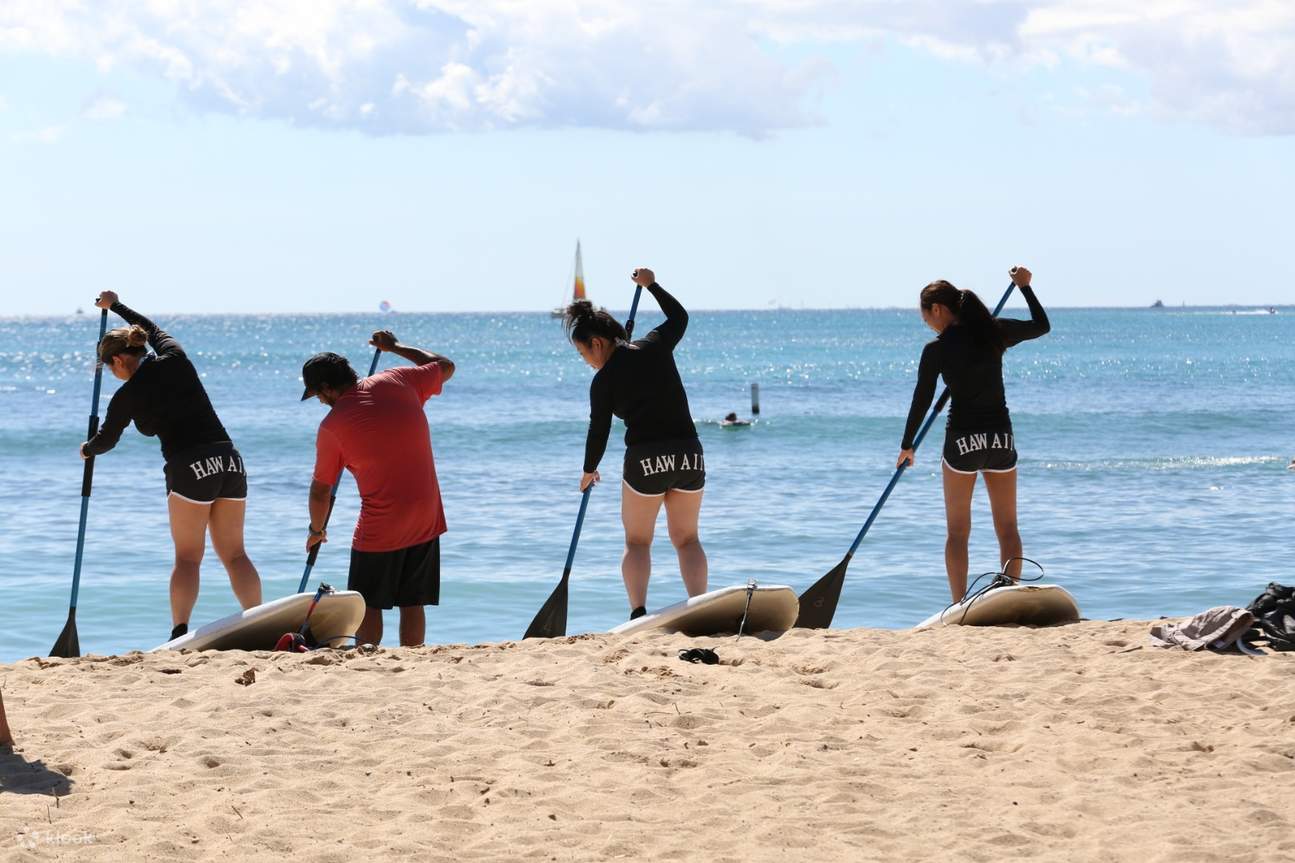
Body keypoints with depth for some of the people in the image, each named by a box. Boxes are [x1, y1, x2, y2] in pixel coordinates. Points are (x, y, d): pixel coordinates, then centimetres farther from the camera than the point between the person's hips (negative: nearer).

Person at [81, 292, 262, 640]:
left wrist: (87, 449, 42)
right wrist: (116, 306, 48)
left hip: (189, 468, -5)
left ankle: (180, 634, -11)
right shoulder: (175, 359, 10)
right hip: (229, 461, 5)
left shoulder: (127, 396, 0)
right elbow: (153, 328, 35)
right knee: (234, 553, 8)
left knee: (187, 557, 0)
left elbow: (106, 440, 19)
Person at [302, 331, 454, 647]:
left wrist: (316, 530, 18)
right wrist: (395, 347, 28)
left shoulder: (332, 426, -10)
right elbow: (445, 366, 18)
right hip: (426, 517, 5)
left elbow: (320, 490, 1)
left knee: (368, 605, 8)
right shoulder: (397, 382, -1)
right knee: (412, 603, 10)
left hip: (380, 526, -5)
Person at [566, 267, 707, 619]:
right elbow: (679, 316, 26)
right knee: (687, 538, 15)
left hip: (645, 458, -4)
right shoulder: (656, 346, 6)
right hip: (689, 452, 4)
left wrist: (589, 471, 20)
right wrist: (651, 285, 36)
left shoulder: (604, 380, -3)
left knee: (637, 541, 10)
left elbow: (598, 432, 4)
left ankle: (638, 613, -9)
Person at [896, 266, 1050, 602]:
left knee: (958, 531, 4)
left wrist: (907, 446, 7)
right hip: (1001, 436, 3)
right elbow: (1042, 325, 17)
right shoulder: (996, 331, 0)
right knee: (1007, 527, 10)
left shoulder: (937, 349, -9)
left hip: (962, 439, -3)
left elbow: (922, 401, -4)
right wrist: (1025, 287, 29)